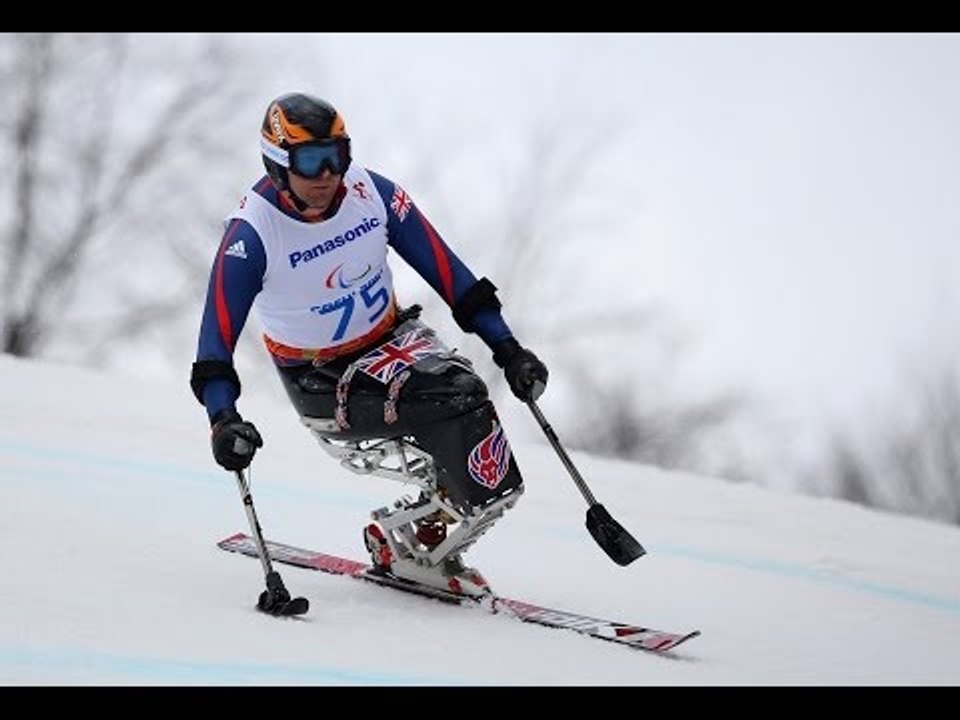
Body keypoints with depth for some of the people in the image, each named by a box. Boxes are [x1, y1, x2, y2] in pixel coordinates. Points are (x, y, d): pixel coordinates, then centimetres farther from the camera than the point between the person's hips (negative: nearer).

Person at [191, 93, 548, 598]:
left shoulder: (370, 192, -9)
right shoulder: (253, 231, -18)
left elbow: (444, 269, -2)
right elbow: (218, 333, -21)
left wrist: (506, 346, -3)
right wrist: (222, 417, -35)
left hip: (392, 338, 5)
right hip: (324, 384, -5)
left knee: (461, 391, -26)